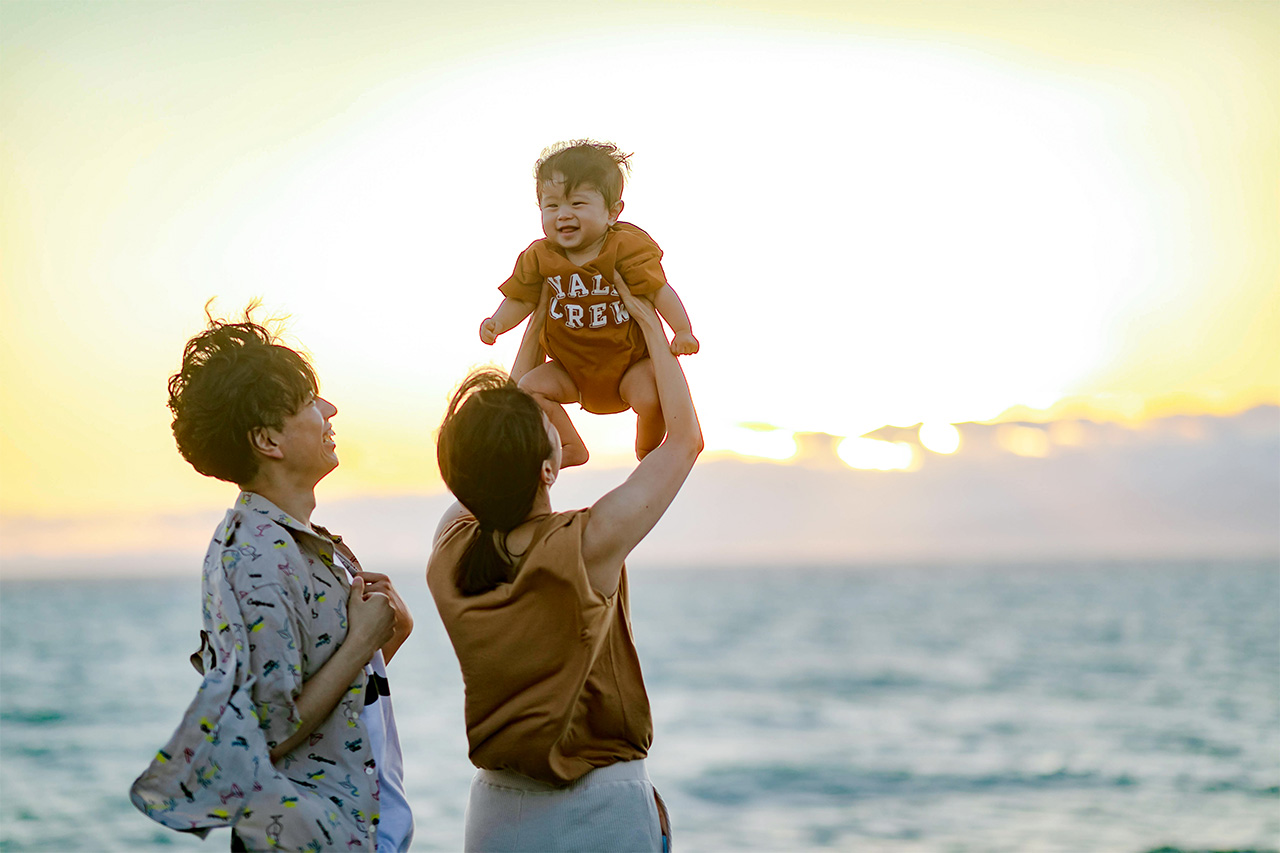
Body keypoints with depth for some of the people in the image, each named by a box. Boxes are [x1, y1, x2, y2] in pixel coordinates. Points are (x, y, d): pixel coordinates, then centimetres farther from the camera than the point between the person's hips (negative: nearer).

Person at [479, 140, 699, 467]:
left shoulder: (627, 247, -18)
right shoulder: (539, 257, -8)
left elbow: (659, 290, -17)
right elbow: (520, 299, 1)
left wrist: (683, 332, -28)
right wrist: (498, 322, -20)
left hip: (630, 362, -3)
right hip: (572, 369, 3)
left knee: (652, 398, -27)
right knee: (530, 387, -16)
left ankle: (648, 449, 7)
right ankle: (571, 449, 3)